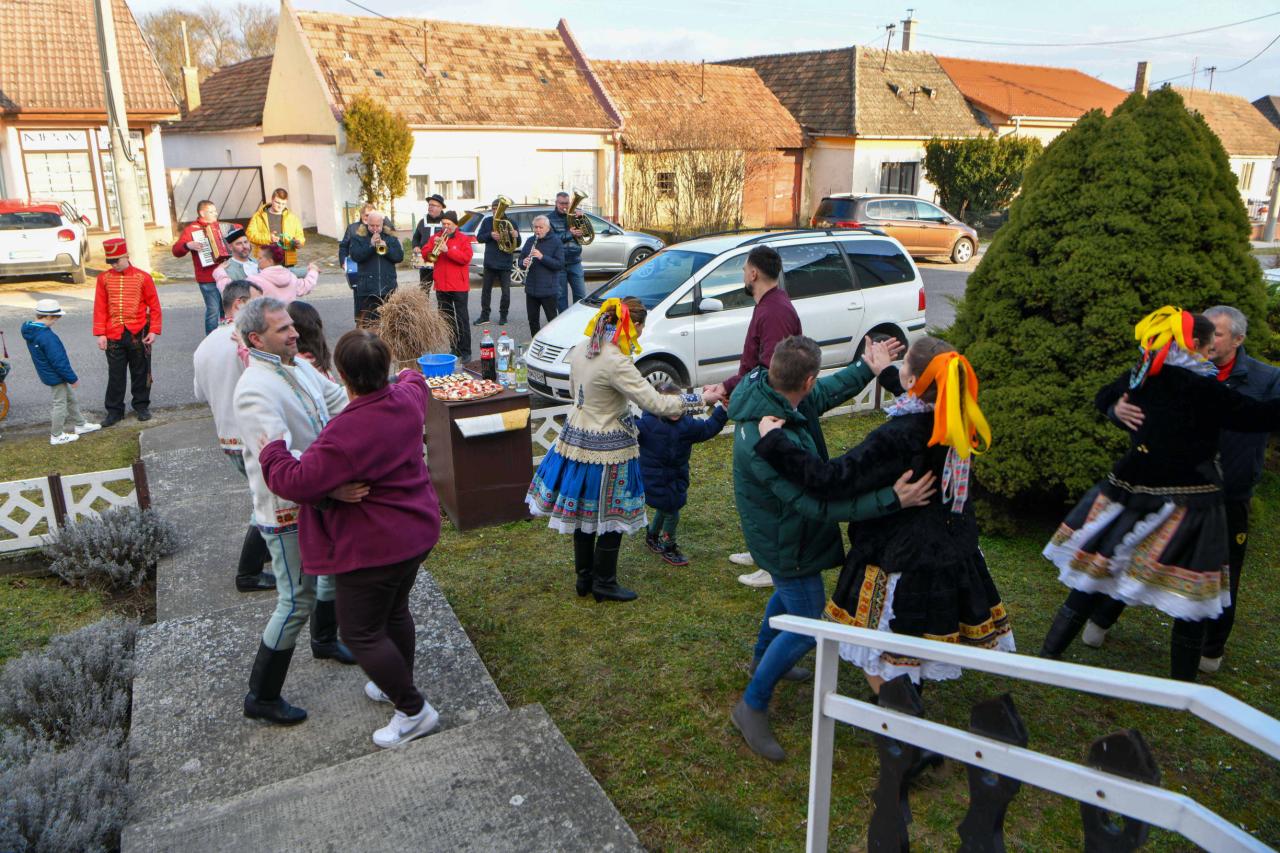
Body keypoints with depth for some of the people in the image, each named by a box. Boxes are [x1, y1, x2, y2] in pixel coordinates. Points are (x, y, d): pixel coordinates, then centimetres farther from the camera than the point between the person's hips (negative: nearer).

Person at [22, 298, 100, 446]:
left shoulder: (31, 331, 2)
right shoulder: (47, 337, -29)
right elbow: (59, 361, -25)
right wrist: (72, 378, -14)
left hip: (48, 373, 10)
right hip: (56, 376, -10)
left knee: (70, 398, 22)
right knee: (60, 403, 4)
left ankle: (80, 424, 35)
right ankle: (57, 436, 15)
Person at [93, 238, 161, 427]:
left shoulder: (142, 277, -3)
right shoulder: (104, 278, 1)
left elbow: (154, 306, -1)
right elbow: (100, 307, 3)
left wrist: (154, 331, -7)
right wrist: (100, 334, -2)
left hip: (138, 334, -1)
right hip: (113, 335, 1)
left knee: (140, 372, 10)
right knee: (115, 374, 8)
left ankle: (141, 406, 25)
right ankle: (114, 410, 18)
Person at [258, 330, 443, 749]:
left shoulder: (348, 431, -31)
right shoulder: (407, 399, -5)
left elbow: (298, 482, -27)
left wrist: (271, 449, -9)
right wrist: (411, 376, 43)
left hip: (374, 547, -9)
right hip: (417, 531, 9)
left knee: (362, 632, 6)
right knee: (395, 611, 26)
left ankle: (414, 711, 13)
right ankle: (400, 685, 45)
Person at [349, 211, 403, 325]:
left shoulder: (391, 237, 10)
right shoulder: (358, 237, 4)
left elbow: (400, 257, 1)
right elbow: (355, 256, -10)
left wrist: (386, 248, -13)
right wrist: (371, 245, -18)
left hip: (388, 287, 2)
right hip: (366, 289, -2)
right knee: (365, 322, -2)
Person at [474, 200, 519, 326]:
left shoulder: (511, 223, 1)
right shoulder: (487, 221, 6)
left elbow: (517, 244, 1)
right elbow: (479, 238, 3)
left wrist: (516, 236, -22)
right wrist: (490, 235, -16)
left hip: (505, 264, -2)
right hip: (489, 262, 2)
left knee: (506, 292, 1)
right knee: (486, 290, 7)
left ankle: (503, 315, 15)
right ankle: (484, 315, 16)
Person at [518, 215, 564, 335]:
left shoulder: (556, 242, -5)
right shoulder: (530, 241, 10)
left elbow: (560, 264, -13)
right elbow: (521, 259, 14)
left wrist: (542, 257, -24)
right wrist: (524, 262, -10)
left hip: (548, 289, -5)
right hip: (531, 288, 5)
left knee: (553, 320, 0)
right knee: (532, 319, 12)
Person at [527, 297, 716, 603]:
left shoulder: (580, 350, 0)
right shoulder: (616, 363, -25)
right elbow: (655, 403, -24)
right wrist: (693, 399, -12)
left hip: (577, 438, 8)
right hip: (607, 449, -8)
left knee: (583, 512, 18)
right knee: (611, 517, 8)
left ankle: (584, 577, 33)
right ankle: (604, 582, 22)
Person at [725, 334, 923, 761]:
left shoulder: (765, 389, -12)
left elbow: (826, 394, 10)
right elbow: (819, 503, -38)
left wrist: (866, 368, 18)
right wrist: (891, 500, -40)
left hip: (780, 530, 10)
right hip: (786, 544, -10)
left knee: (790, 591, 32)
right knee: (807, 626, 2)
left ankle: (763, 657, 57)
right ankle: (752, 706, 18)